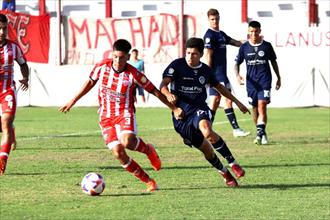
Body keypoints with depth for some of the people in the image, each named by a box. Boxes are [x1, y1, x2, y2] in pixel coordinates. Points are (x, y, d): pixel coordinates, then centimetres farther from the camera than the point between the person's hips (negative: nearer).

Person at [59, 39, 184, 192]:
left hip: (125, 113, -3)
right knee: (118, 153, -14)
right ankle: (149, 182, -2)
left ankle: (148, 150, 2)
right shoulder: (102, 67, -5)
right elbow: (90, 82, 14)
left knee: (127, 142, -34)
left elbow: (155, 91, -4)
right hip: (105, 116, 3)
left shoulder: (133, 74, -14)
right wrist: (73, 101, 17)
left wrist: (174, 109, -2)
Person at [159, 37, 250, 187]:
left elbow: (219, 87, 25)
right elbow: (163, 84, -15)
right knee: (206, 150, 2)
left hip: (199, 109, 0)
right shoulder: (177, 65, -4)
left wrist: (237, 102, 28)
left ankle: (232, 163, -26)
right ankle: (225, 174, 25)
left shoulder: (205, 70, 8)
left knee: (207, 130, -35)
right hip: (181, 113, 0)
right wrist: (168, 94, -39)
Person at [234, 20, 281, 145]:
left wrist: (278, 78, 19)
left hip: (265, 80, -2)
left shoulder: (267, 46, 1)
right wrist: (237, 75, -10)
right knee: (255, 108, 8)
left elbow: (273, 62, 13)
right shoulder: (244, 47, 3)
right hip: (251, 82, 2)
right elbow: (237, 63, 9)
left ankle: (260, 133, -23)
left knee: (262, 106, -17)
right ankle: (261, 133, 24)